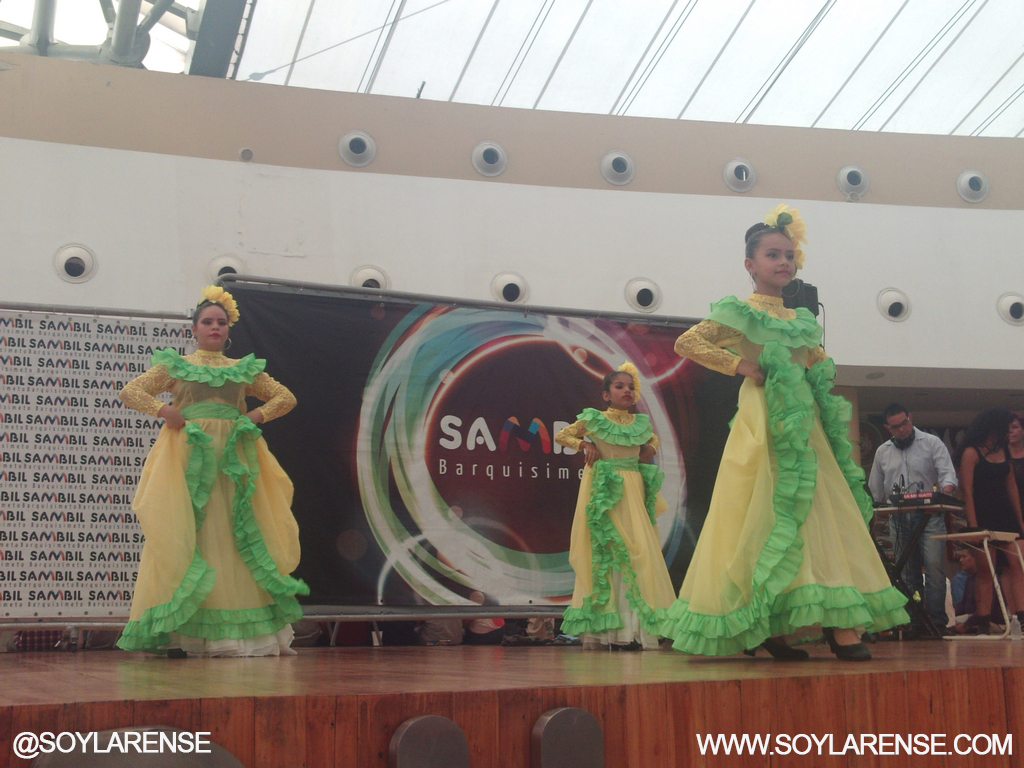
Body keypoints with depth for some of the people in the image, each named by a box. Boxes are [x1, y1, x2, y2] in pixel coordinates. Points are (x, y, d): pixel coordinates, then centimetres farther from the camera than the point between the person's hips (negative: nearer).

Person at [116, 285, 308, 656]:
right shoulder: (175, 365, 11)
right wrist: (164, 411, -9)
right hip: (188, 455, -2)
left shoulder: (244, 369, 16)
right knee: (184, 535, -8)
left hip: (233, 457, 2)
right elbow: (129, 392, 7)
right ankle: (179, 632, -7)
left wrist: (257, 416, 1)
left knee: (241, 534, -3)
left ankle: (241, 630, 0)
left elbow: (286, 397, 18)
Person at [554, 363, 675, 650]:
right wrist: (584, 445, -5)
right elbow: (561, 435, 10)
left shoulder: (641, 422, 10)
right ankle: (608, 627, -1)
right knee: (606, 549, -4)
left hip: (634, 490, 4)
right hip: (605, 490, -4)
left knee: (638, 549, -3)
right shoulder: (594, 420, 0)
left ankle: (634, 626, 1)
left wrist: (651, 449, 10)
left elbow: (653, 439, 32)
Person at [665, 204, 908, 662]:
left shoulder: (799, 321, 19)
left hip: (803, 423, 7)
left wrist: (818, 381, 11)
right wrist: (738, 364, -13)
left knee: (823, 511, -2)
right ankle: (764, 628, -3)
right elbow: (687, 343, -9)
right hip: (764, 423, -6)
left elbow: (820, 364, 34)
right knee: (772, 513, -9)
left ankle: (839, 625, -4)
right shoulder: (739, 313, 1)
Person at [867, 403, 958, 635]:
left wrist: (946, 491, -23)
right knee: (908, 573, 3)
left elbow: (947, 473, -4)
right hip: (898, 519, 3)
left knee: (934, 567, -12)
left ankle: (936, 621, -10)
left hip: (928, 516, -3)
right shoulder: (882, 452, 15)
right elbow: (875, 491, 22)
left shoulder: (932, 443, 5)